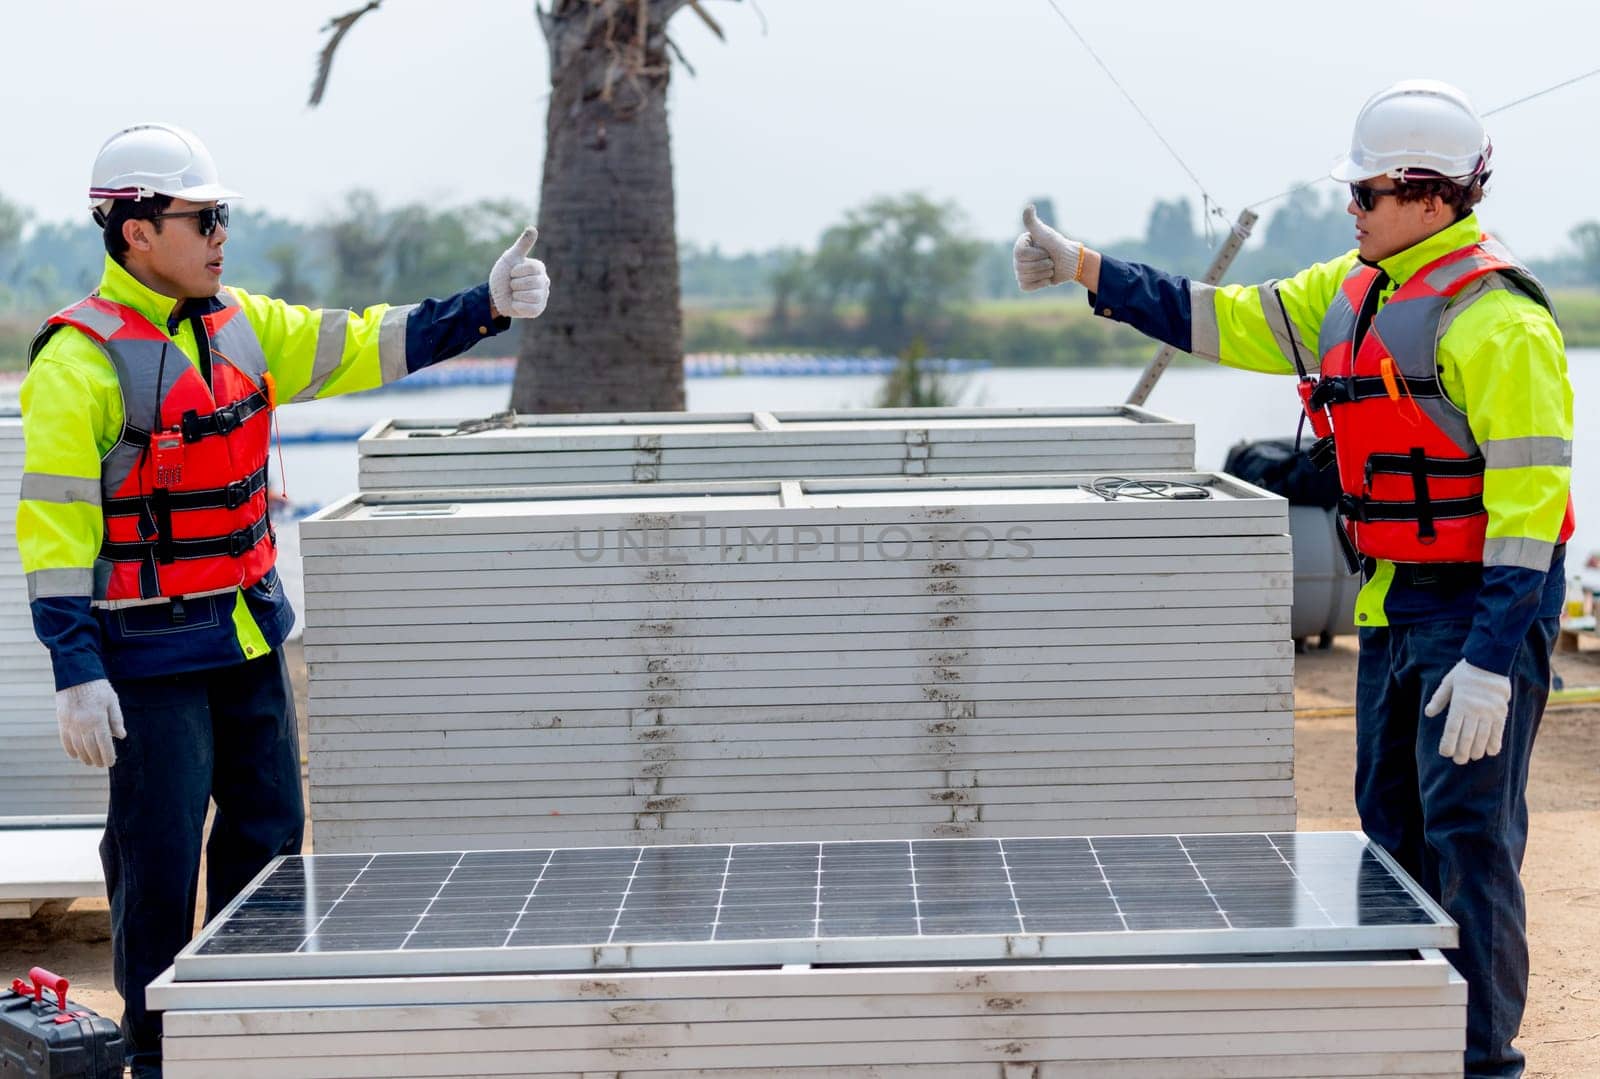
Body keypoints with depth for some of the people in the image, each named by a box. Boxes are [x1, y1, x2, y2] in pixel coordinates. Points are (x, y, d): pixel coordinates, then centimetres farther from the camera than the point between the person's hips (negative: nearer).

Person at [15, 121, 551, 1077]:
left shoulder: (240, 326, 7)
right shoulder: (81, 360, -14)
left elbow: (362, 347, 12)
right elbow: (53, 524, -16)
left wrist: (488, 308, 1)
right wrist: (75, 673, -19)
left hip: (248, 630, 7)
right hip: (151, 651, -7)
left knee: (270, 828, 13)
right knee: (160, 853, -1)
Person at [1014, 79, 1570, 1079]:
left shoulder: (1496, 319, -18)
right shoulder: (1355, 290, 10)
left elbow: (1530, 494, -22)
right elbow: (1231, 320, 16)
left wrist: (1491, 659, -26)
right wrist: (1084, 269, 11)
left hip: (1484, 607, -9)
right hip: (1398, 606, 9)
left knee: (1468, 837, -8)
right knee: (1393, 830, 14)